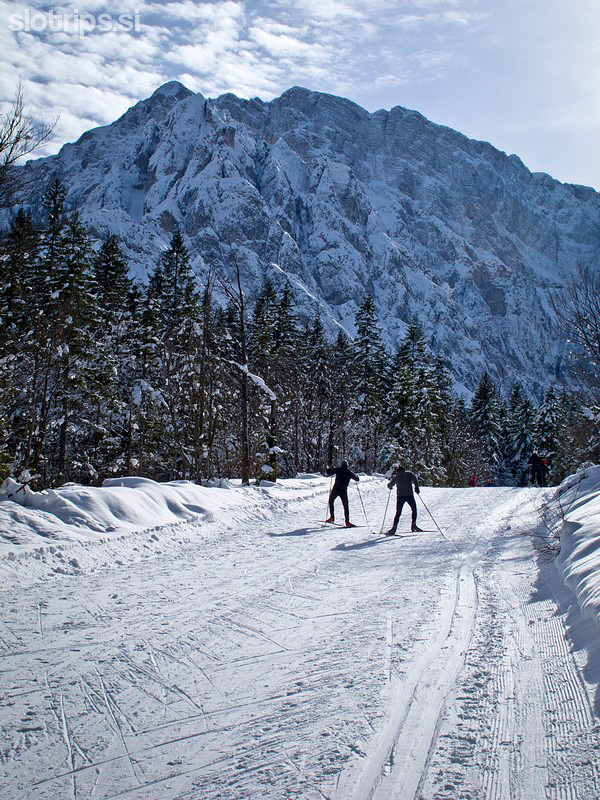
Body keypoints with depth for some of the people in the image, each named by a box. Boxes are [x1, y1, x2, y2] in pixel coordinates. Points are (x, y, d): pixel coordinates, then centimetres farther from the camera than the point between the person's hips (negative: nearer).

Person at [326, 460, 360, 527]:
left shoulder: (338, 470, 2)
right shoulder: (349, 472, 6)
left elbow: (328, 472, 2)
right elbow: (357, 479, 16)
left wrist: (330, 468, 22)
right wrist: (357, 477, 40)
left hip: (335, 489, 0)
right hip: (343, 491, 0)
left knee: (331, 501, 22)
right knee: (346, 506, 4)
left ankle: (332, 517, 16)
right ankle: (347, 522, -6)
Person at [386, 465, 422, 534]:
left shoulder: (396, 477, 19)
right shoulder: (409, 473, 14)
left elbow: (389, 485, 26)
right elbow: (414, 479, -6)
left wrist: (393, 478, 44)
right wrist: (417, 487, -3)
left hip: (400, 496, 2)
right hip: (409, 495, -2)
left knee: (398, 513, 5)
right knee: (414, 509, 18)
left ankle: (394, 528, -8)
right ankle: (413, 526, 10)